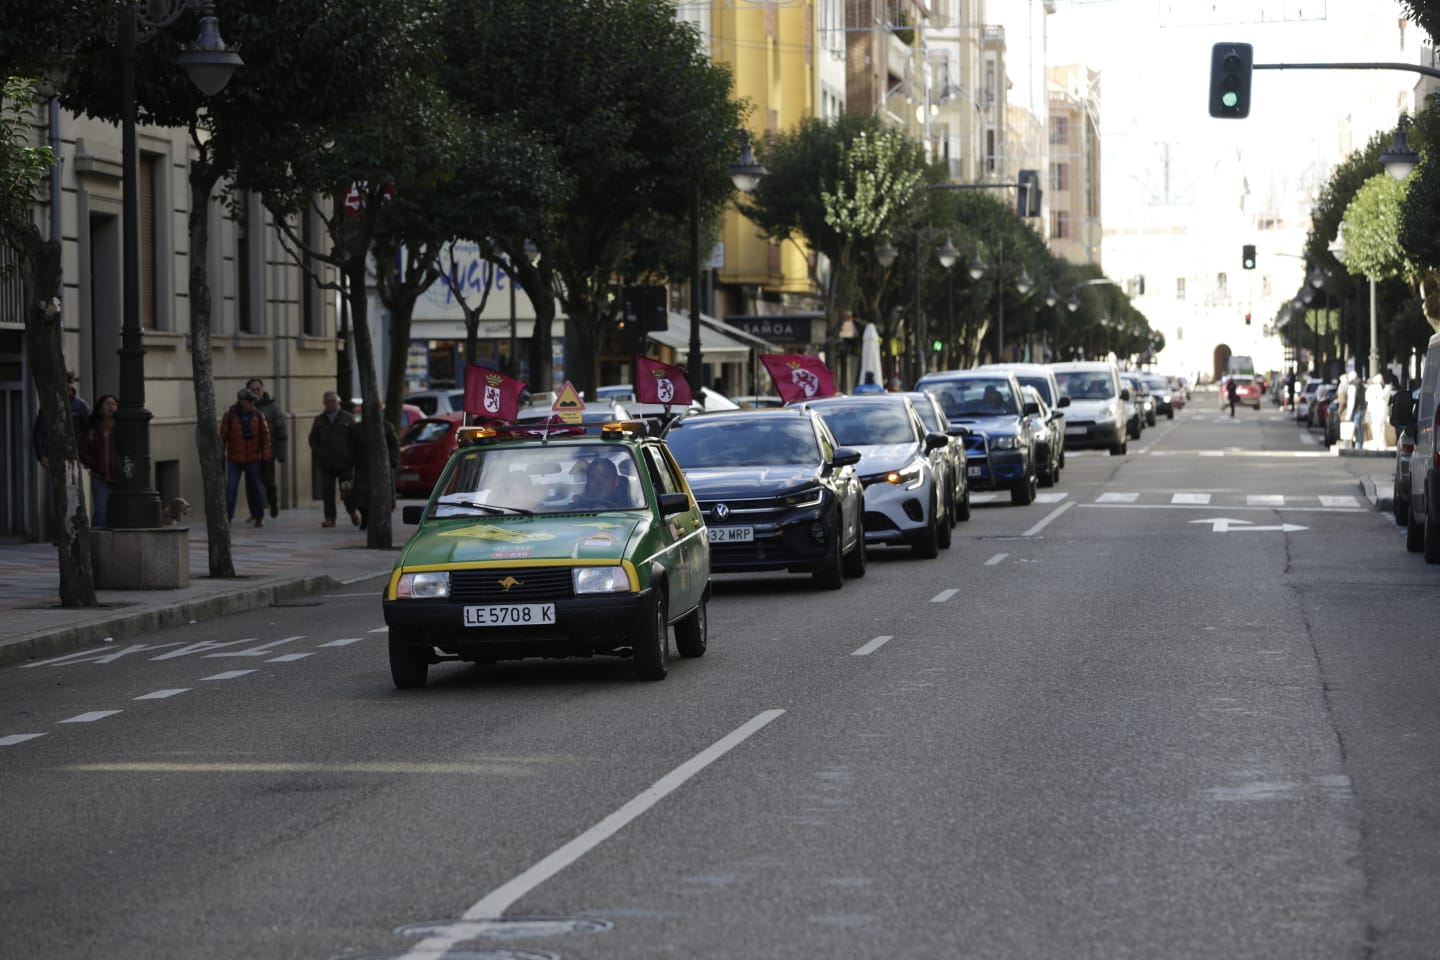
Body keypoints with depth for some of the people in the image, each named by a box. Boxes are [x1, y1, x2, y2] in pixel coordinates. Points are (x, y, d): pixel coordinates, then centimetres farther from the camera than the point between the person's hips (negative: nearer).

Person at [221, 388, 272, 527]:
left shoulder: (258, 417, 2)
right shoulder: (230, 416, -4)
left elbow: (265, 436, 5)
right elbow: (223, 436, -2)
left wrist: (266, 455, 1)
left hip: (253, 459, 2)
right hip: (234, 460, -2)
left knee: (255, 488, 9)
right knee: (230, 489, -8)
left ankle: (259, 517, 21)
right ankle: (227, 516, -6)